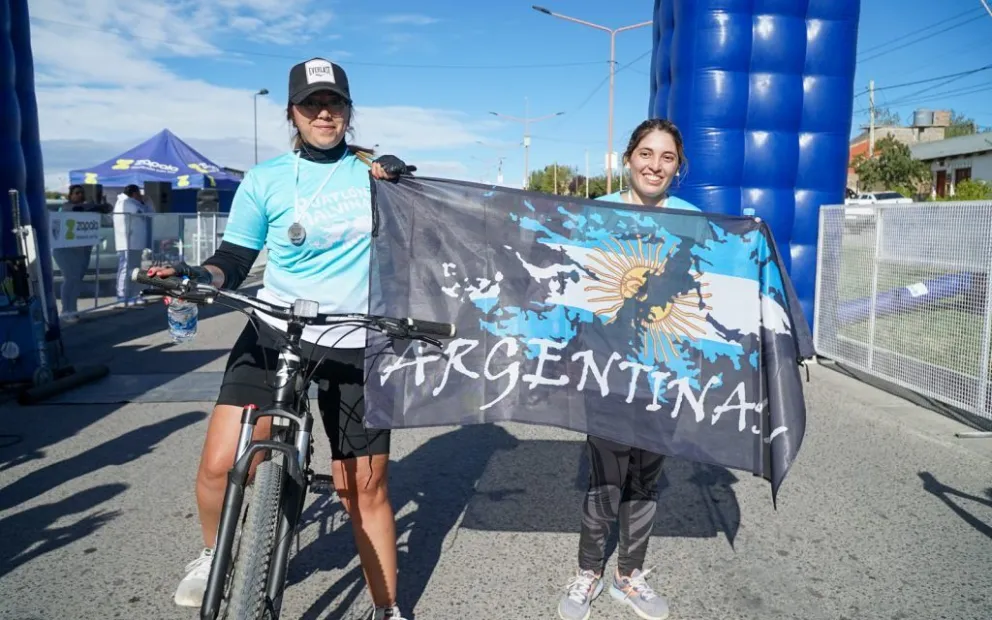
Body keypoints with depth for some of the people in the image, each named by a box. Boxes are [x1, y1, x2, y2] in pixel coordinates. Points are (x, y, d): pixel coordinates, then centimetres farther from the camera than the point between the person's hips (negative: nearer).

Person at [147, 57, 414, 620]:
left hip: (356, 348, 1)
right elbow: (234, 261, 2)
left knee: (365, 488, 6)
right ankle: (213, 555, 21)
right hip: (275, 336, 0)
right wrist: (196, 276, -20)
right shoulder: (265, 180, 0)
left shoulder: (374, 171, 5)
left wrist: (402, 178, -3)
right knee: (220, 465, -14)